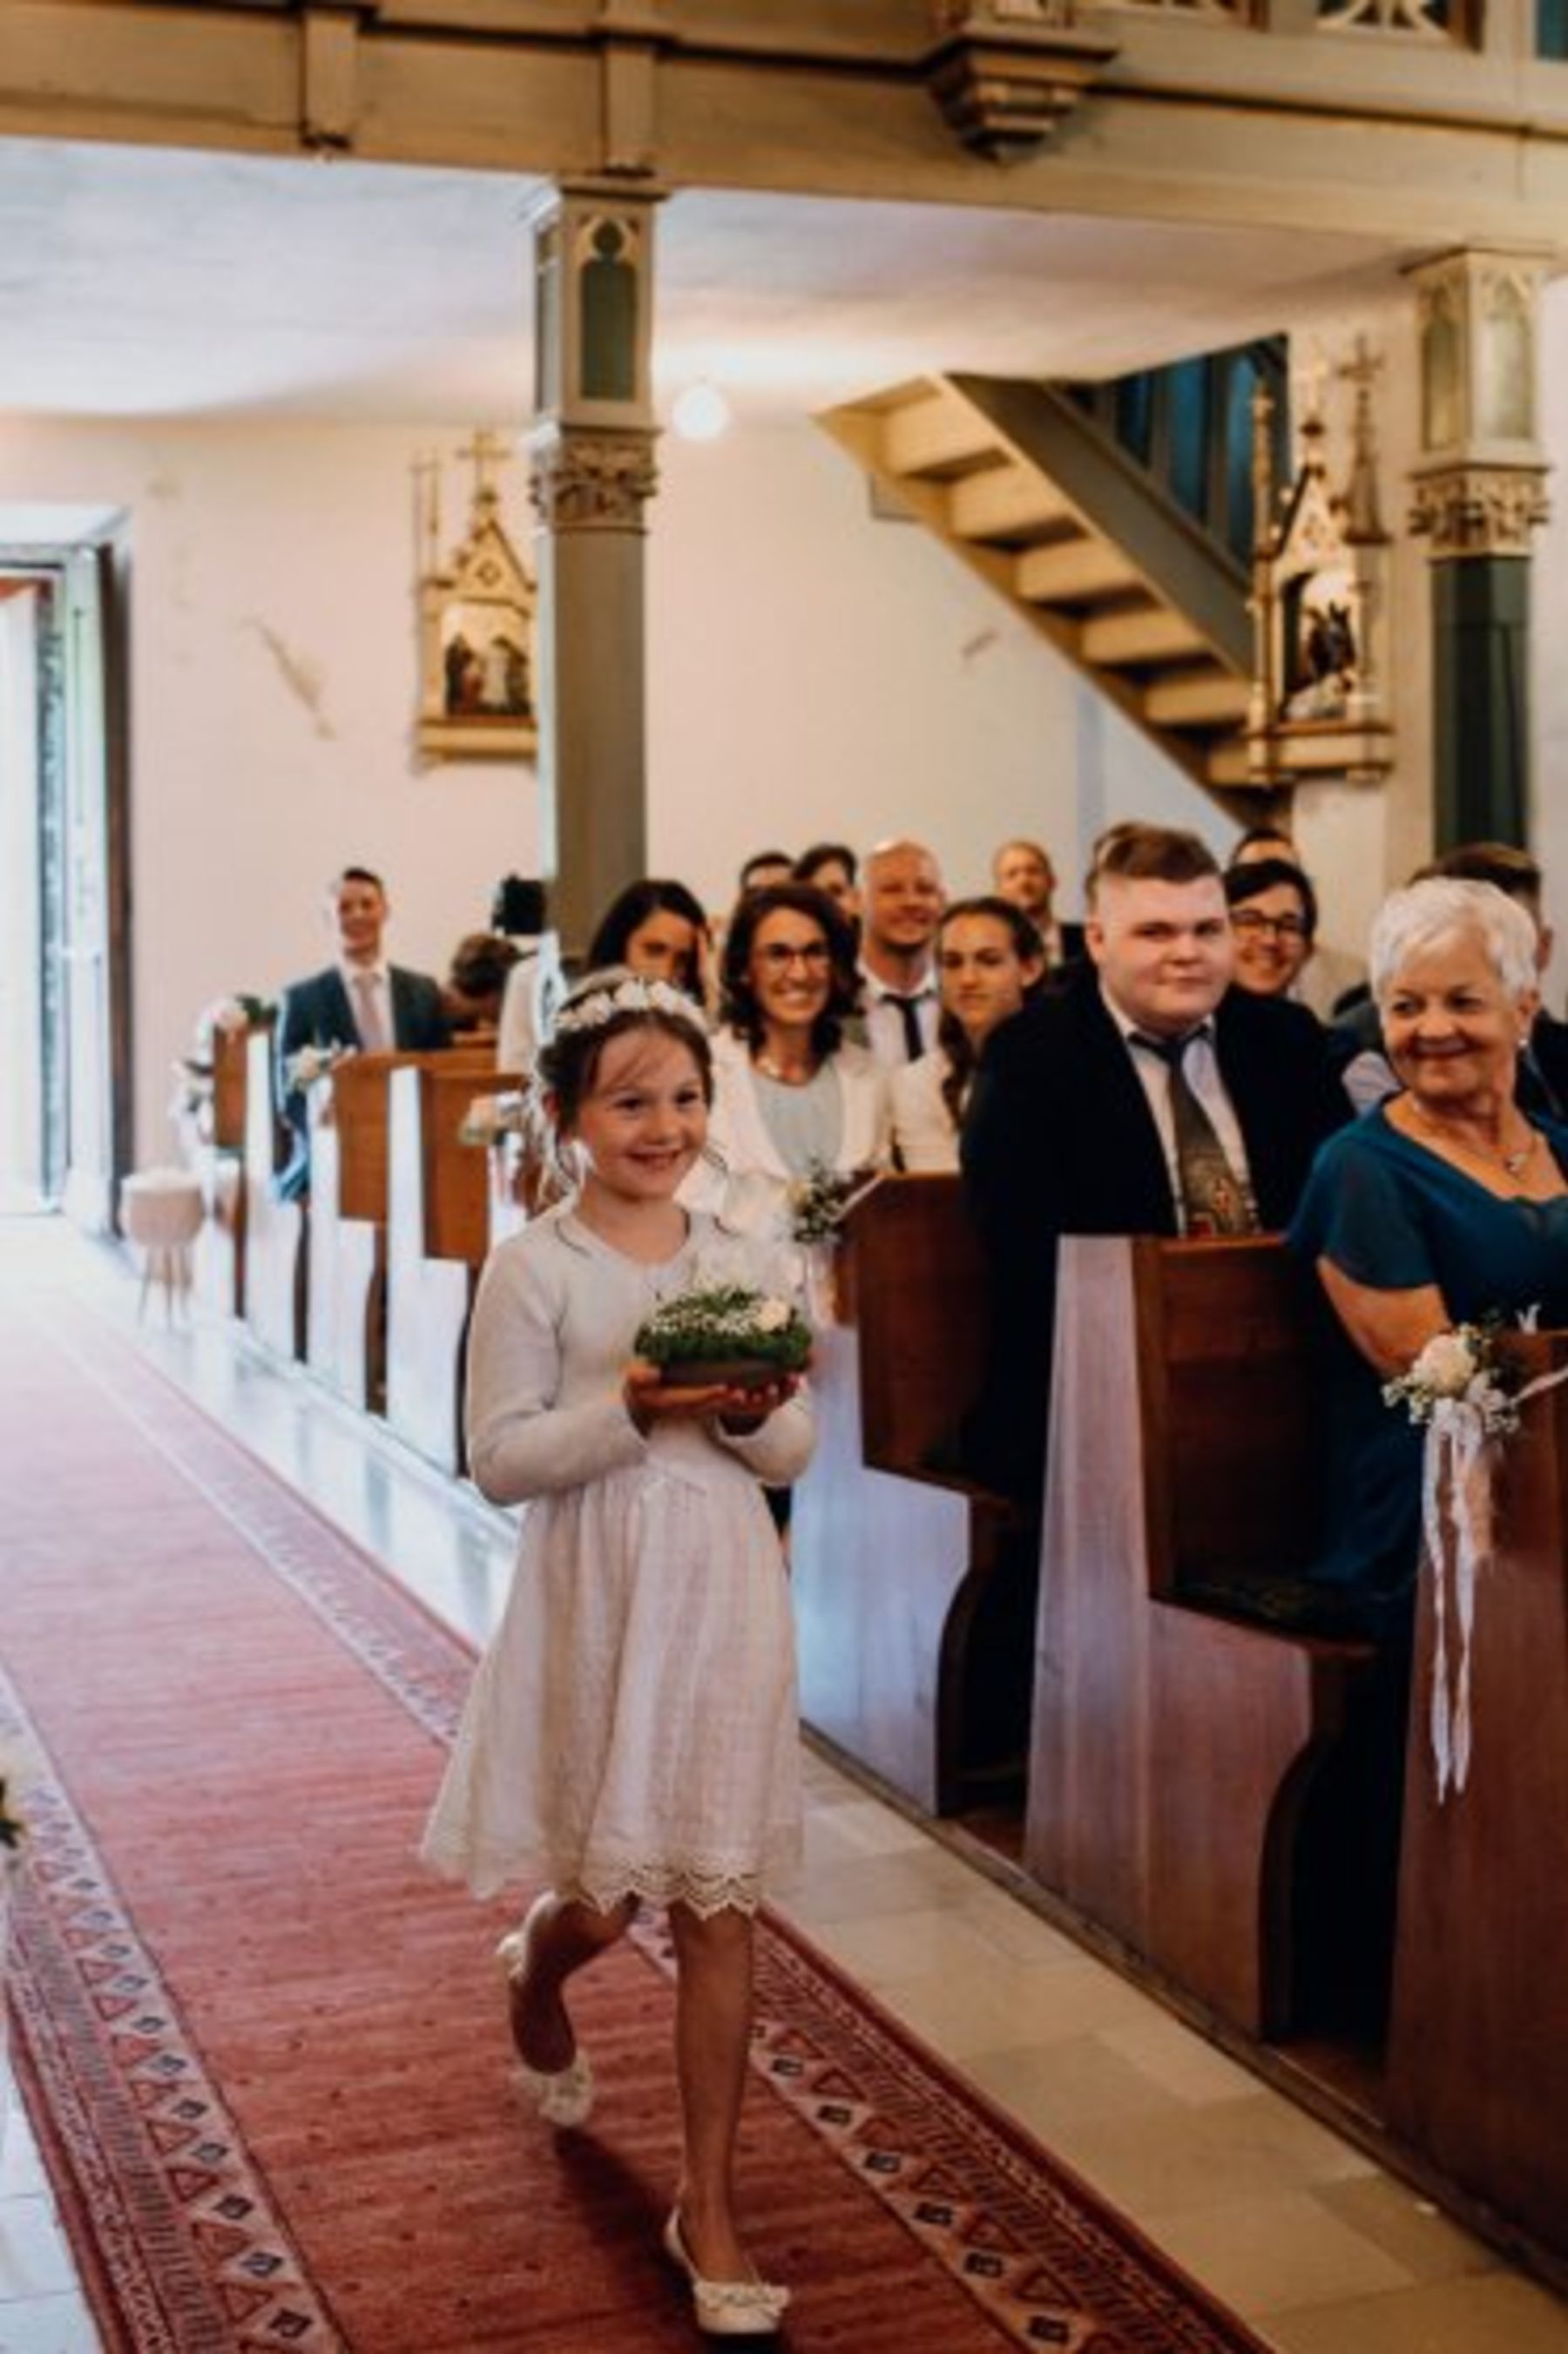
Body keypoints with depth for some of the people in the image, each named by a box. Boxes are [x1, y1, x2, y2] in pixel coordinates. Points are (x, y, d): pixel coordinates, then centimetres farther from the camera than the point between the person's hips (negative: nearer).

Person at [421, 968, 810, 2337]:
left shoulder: (736, 1263, 5)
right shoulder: (534, 1269, -7)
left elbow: (797, 1453, 7)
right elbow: (500, 1459, -10)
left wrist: (751, 1413, -14)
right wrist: (632, 1411, -22)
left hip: (723, 1597, 3)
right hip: (598, 1604, -3)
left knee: (720, 1905, 4)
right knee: (604, 1900, 9)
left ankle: (710, 2206, 15)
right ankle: (534, 1982, 48)